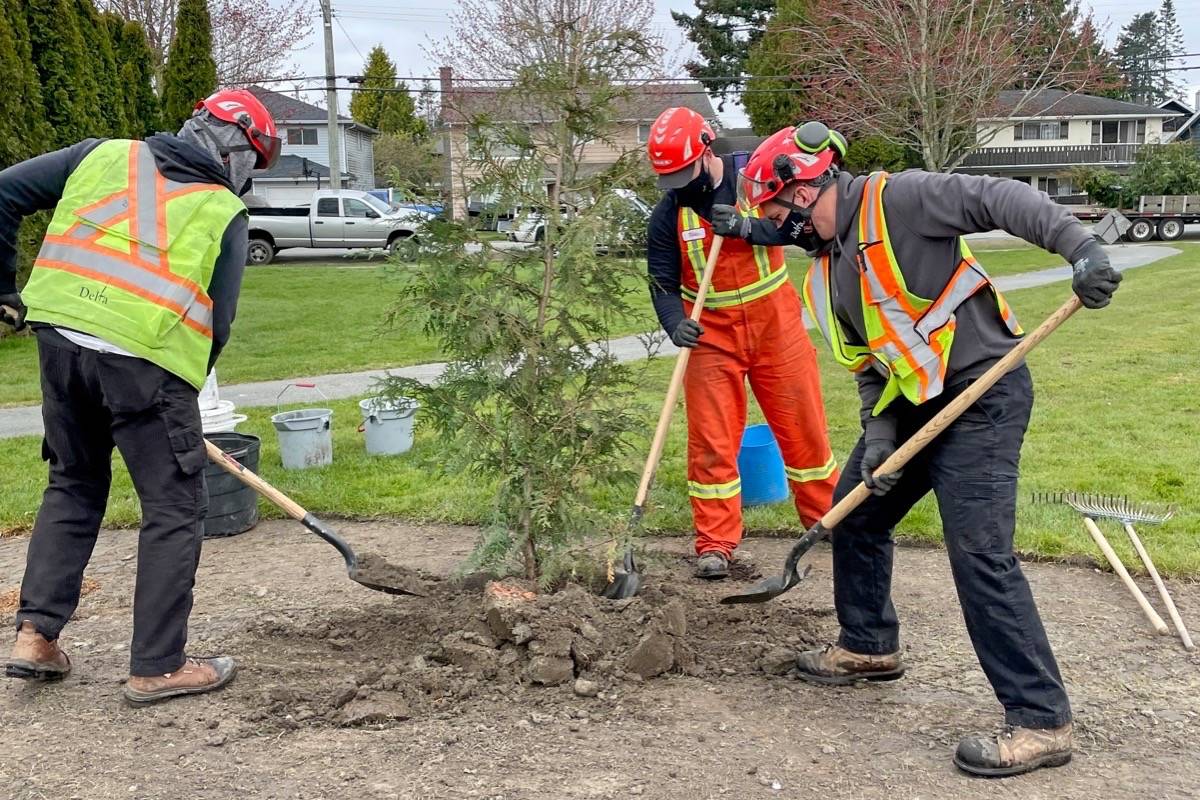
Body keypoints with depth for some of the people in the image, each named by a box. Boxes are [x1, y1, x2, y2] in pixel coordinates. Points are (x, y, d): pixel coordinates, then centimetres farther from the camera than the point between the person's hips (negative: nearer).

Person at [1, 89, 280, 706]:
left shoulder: (104, 155, 16)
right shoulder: (223, 212, 6)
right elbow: (217, 321, 2)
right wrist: (183, 389, 15)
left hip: (59, 336, 5)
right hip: (146, 355, -5)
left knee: (72, 486, 23)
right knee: (175, 508, 7)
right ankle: (157, 667, 11)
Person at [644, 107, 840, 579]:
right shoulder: (667, 214, -4)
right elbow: (662, 283, -5)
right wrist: (676, 324, -25)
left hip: (775, 323, 0)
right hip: (710, 335, 0)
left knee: (803, 427, 9)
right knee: (711, 441, -2)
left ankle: (828, 517, 27)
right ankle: (715, 545, 8)